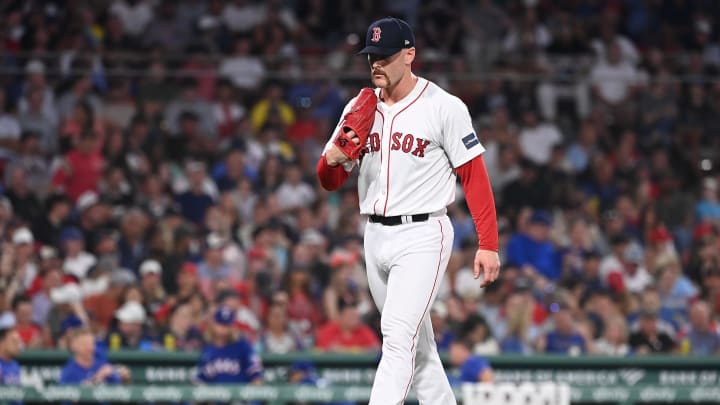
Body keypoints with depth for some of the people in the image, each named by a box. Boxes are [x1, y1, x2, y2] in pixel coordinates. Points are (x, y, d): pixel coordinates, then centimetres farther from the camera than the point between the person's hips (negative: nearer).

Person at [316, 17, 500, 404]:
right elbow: (330, 182, 11)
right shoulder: (359, 108, 9)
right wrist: (332, 159, -14)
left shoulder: (444, 107, -7)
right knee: (417, 344, 13)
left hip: (422, 236, -7)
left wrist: (488, 245, -13)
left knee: (399, 335, -18)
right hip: (375, 237, 7)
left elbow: (475, 176, -7)